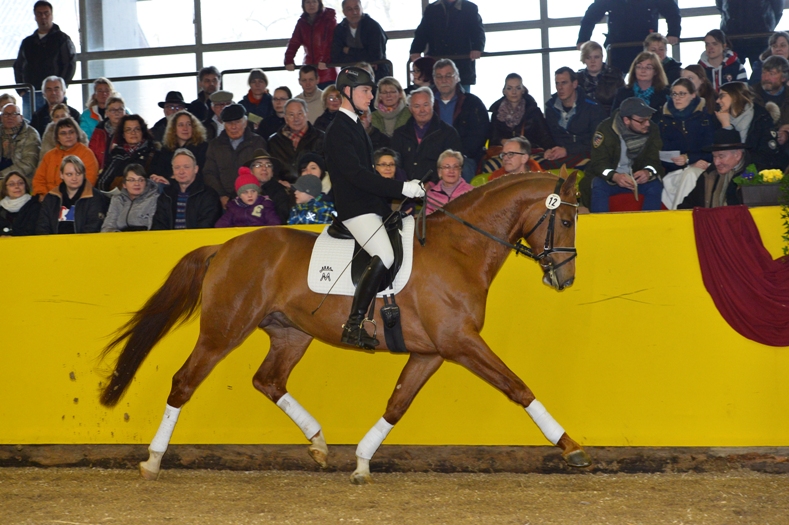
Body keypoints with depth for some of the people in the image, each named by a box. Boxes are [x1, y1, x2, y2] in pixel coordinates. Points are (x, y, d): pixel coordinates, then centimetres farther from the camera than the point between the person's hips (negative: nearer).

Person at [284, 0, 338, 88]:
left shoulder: (329, 19, -2)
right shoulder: (302, 22, 10)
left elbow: (333, 43, -11)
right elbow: (294, 43, 3)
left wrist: (325, 61, -23)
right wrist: (288, 61, -11)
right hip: (310, 70, 4)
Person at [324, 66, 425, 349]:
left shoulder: (354, 125, 20)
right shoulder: (339, 129, -11)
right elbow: (356, 174, -21)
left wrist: (390, 206, 16)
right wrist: (401, 188, -23)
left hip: (370, 206, 10)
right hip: (354, 207, -10)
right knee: (384, 257, -26)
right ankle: (353, 325, -22)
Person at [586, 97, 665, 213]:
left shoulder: (652, 130, -8)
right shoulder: (606, 129, -17)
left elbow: (654, 160, -7)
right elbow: (599, 163, -19)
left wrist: (648, 172, -33)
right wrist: (614, 176, -41)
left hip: (637, 177, 3)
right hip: (609, 177, -2)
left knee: (655, 185, -26)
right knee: (599, 186, -34)